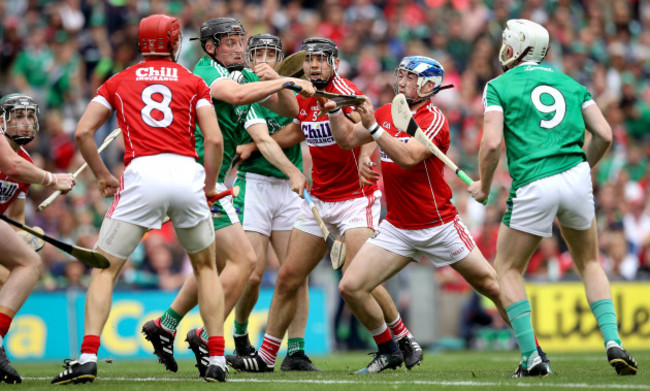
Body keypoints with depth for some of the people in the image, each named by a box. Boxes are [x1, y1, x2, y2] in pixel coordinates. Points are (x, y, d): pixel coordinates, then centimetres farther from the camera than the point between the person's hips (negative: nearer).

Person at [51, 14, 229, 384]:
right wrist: (209, 186, 15)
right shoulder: (193, 82, 15)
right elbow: (214, 139, 3)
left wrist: (102, 175, 18)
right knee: (206, 268, 21)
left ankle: (88, 357, -8)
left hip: (141, 174, -1)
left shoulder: (119, 82, 18)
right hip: (186, 174, 1)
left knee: (105, 269, 8)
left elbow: (83, 132, 8)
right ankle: (217, 360, 13)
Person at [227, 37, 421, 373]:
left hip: (356, 198, -7)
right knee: (288, 278, 5)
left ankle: (404, 340, 1)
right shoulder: (304, 98, 6)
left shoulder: (346, 93, -15)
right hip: (318, 200, 7)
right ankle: (266, 356, 13)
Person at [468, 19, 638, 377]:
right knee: (589, 264, 22)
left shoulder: (499, 86, 5)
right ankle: (613, 343, 4)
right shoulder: (570, 84, 18)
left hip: (532, 186, -4)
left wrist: (483, 186, 9)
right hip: (576, 179, 4)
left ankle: (531, 357, 3)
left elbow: (492, 143, -7)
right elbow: (604, 135, 10)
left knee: (508, 269, 14)